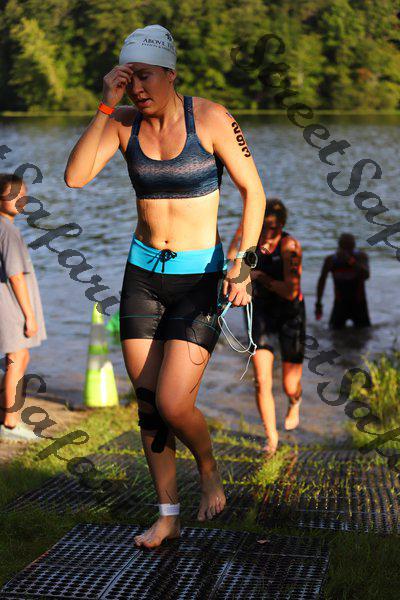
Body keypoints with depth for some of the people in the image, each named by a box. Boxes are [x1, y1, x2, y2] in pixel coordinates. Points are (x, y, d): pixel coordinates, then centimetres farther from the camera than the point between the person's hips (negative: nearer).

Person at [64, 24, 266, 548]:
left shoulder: (210, 118, -11)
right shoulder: (124, 123, -2)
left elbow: (253, 191, -6)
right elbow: (76, 176, -15)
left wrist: (242, 262, -15)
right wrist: (106, 107, -17)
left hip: (200, 277, -4)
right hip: (143, 272, 4)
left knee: (173, 405, -12)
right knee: (147, 403, 6)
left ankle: (210, 471, 20)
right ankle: (168, 515, 21)